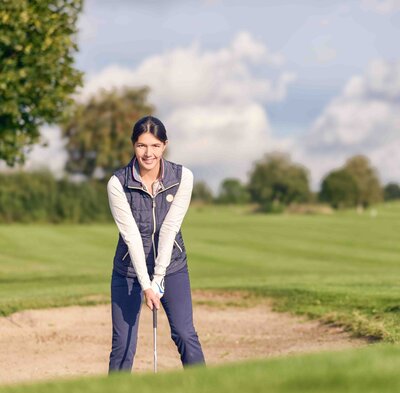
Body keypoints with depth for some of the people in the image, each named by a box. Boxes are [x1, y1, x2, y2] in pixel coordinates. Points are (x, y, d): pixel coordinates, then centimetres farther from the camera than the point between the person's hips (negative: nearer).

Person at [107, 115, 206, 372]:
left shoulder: (183, 177, -13)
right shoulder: (118, 184, -16)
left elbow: (169, 229, -16)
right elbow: (131, 235, -18)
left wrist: (158, 279, -19)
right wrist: (145, 285, -21)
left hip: (172, 265, 1)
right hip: (130, 269, -1)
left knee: (185, 335, -3)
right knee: (123, 345, -2)